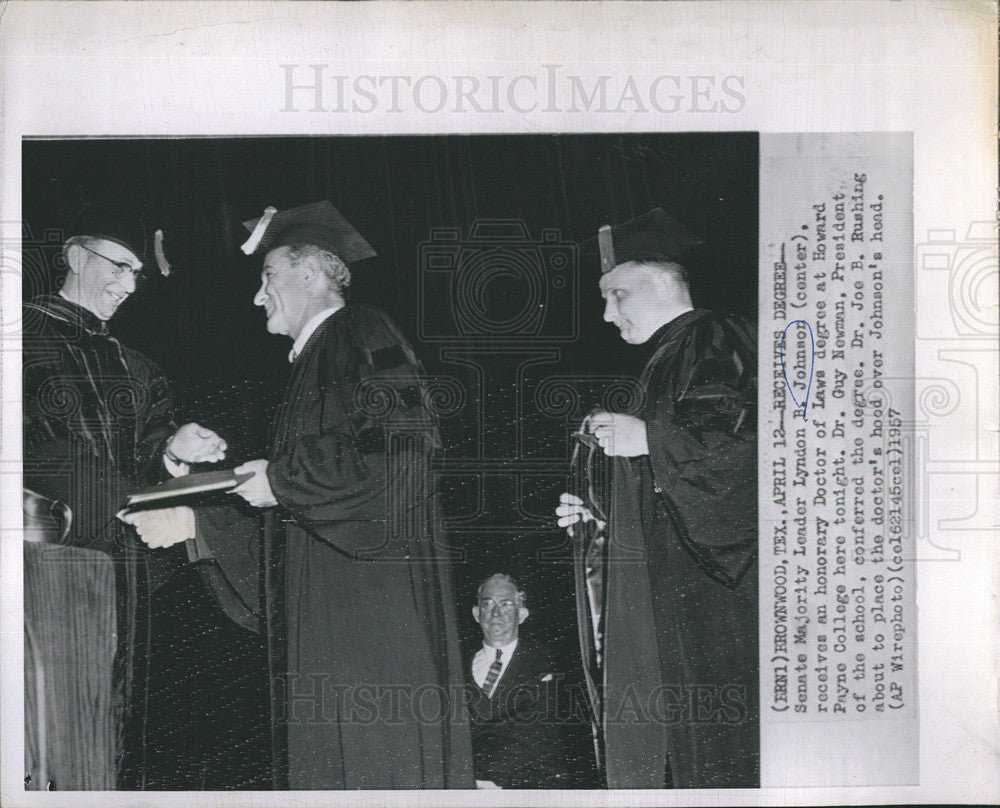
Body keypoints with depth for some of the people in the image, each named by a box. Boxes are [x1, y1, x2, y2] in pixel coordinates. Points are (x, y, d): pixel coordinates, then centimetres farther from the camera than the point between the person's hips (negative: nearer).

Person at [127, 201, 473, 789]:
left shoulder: (363, 335, -5)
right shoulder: (313, 358, 23)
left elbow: (401, 444, -20)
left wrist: (280, 481, -11)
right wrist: (196, 519, 20)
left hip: (374, 591, -9)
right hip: (321, 604, 9)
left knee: (376, 757, -9)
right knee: (329, 757, 7)